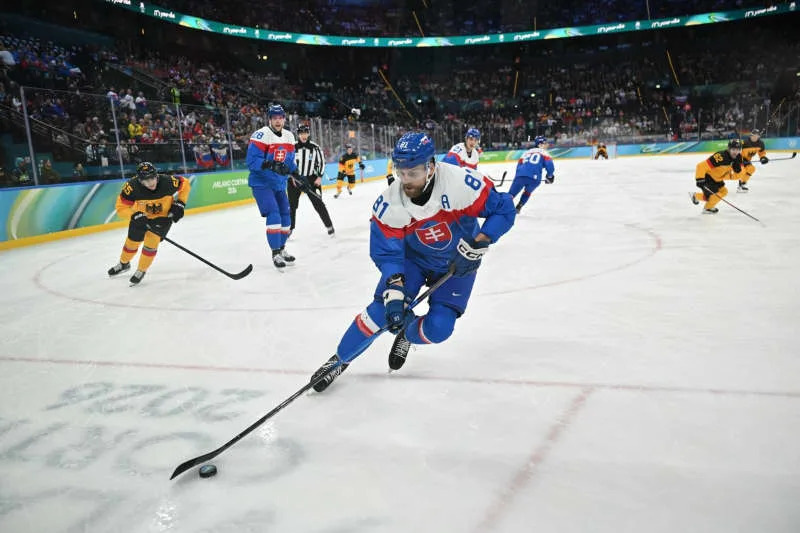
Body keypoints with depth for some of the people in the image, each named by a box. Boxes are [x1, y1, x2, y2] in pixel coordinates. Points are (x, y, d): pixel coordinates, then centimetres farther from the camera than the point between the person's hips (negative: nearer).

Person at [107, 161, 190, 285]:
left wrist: (180, 204, -17)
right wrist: (135, 215, -40)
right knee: (132, 241, 15)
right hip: (141, 216, 2)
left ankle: (141, 271, 10)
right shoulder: (132, 186, -32)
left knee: (151, 242, -14)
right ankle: (124, 264, 46)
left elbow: (185, 184, -12)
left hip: (164, 216, -2)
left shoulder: (167, 182, -33)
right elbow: (121, 208, -23)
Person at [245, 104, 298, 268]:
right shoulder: (261, 135, -18)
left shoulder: (289, 137, 6)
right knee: (273, 215, -18)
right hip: (261, 183, -8)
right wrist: (270, 165, -36)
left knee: (285, 216, 12)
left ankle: (281, 248, 30)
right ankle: (276, 254, -9)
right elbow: (251, 161, -23)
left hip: (279, 184, 8)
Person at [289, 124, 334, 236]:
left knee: (318, 203, -3)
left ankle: (329, 226, 7)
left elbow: (321, 162, 4)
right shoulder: (293, 147, -3)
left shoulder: (315, 147, -3)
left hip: (311, 179, -1)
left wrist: (319, 177, -5)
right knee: (292, 205, 3)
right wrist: (292, 176, -5)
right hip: (295, 179, 1)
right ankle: (289, 229, 15)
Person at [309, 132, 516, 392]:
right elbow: (386, 252, -20)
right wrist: (394, 291, -33)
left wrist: (478, 244, -30)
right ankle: (339, 360, 9)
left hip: (458, 261, 0)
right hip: (412, 256, 1)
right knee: (382, 309, -13)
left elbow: (504, 209, -21)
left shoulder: (461, 184, -34)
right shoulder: (390, 204, -27)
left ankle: (407, 336, 25)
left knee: (438, 327, -11)